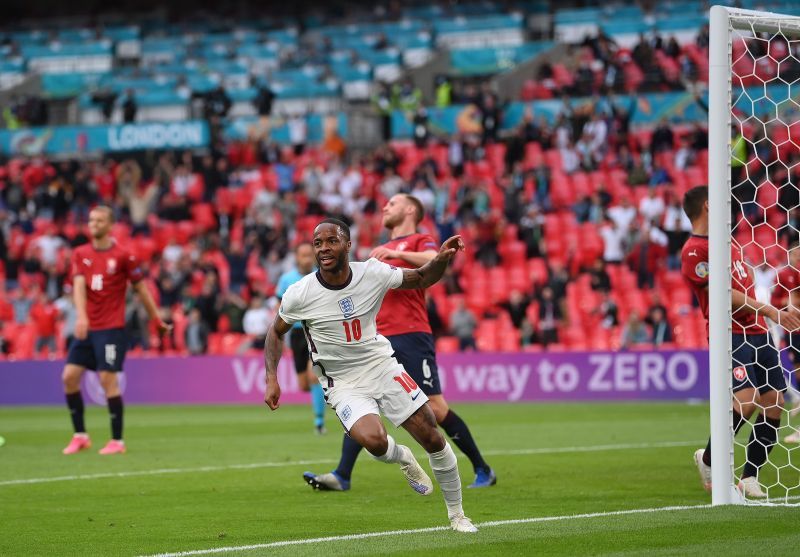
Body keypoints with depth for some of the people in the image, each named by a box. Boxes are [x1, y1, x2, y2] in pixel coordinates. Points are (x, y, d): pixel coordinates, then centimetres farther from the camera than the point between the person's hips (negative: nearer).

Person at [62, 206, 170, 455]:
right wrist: (82, 316, -21)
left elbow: (141, 288, 2)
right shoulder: (80, 254, 7)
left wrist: (157, 319, 5)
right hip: (87, 328, 5)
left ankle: (117, 440, -3)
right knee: (69, 376, -1)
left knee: (108, 379, -11)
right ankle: (80, 435, 10)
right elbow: (79, 285, -6)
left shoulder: (122, 255, -4)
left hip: (112, 328, -5)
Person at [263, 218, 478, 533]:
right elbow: (276, 332, 4)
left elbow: (421, 279, 6)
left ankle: (456, 515, 19)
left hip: (382, 366, 2)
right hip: (343, 385, -2)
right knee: (373, 441, -30)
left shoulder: (372, 273, -10)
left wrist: (442, 259, -15)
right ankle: (403, 459, 8)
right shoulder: (300, 294, -14)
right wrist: (272, 379, -6)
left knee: (432, 438, -2)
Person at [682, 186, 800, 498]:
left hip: (757, 331, 9)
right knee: (747, 398, -23)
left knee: (774, 402, -1)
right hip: (730, 334, -9)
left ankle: (749, 477, 8)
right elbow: (725, 295, -15)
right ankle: (708, 460, 0)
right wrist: (769, 311, -15)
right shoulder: (694, 251, -9)